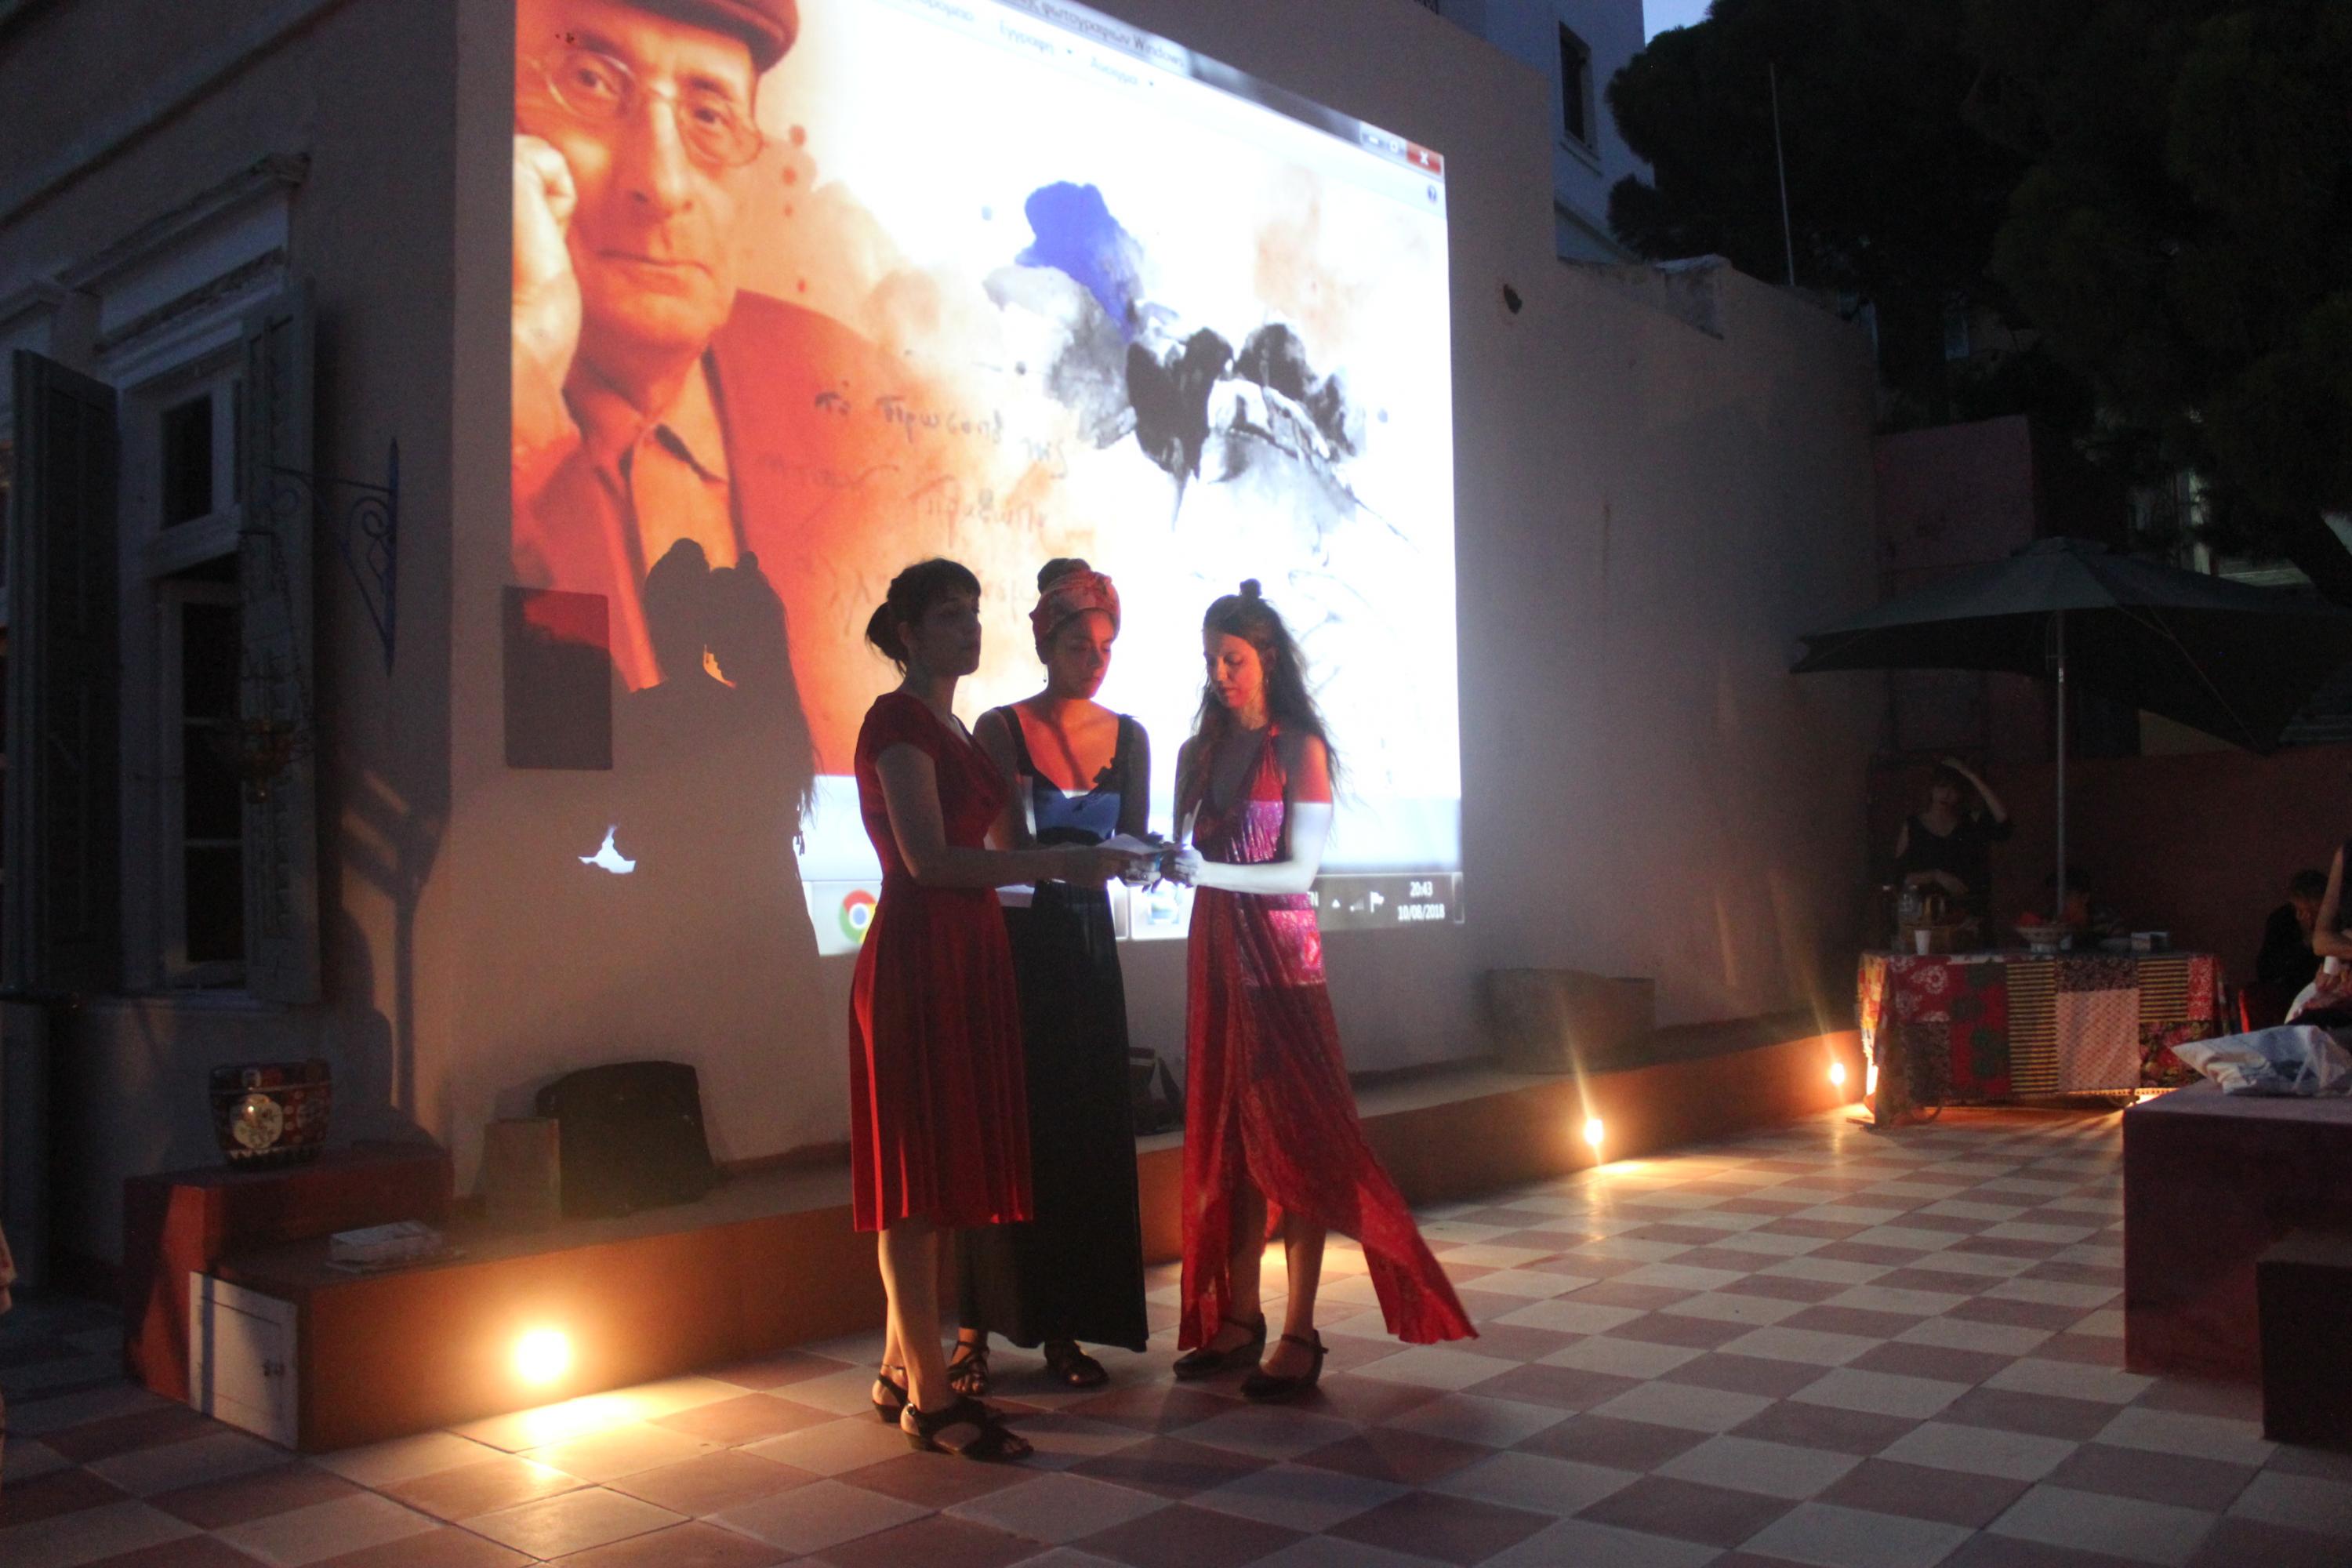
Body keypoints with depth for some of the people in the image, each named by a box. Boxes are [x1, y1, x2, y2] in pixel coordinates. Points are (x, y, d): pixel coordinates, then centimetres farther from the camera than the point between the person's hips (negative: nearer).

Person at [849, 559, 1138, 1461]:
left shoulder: (949, 726, 19)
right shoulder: (898, 720, -9)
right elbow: (929, 858, -19)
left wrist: (1078, 859, 13)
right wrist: (1055, 863, -21)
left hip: (964, 958, 9)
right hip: (918, 957, -9)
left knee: (939, 1177, 11)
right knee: (919, 1181, -5)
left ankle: (900, 1371, 21)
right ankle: (929, 1400, 2)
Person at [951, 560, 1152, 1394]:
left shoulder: (1127, 736, 8)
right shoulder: (1001, 729, -6)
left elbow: (1132, 842, 9)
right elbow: (998, 849, -11)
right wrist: (1087, 856, -26)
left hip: (1088, 943, 4)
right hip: (1014, 941, -4)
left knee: (1087, 1133, 5)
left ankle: (1064, 1326, 15)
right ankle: (978, 1329, 7)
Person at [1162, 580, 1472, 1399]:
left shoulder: (1299, 748, -3)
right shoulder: (1198, 753, 12)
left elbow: (1299, 871, -10)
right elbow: (1192, 855, 12)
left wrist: (1207, 871, -21)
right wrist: (1162, 863, -11)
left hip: (1281, 954, -5)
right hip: (1216, 953, 6)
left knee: (1292, 1138, -6)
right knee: (1224, 1137, 5)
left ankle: (1300, 1333, -3)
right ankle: (1240, 1317, 12)